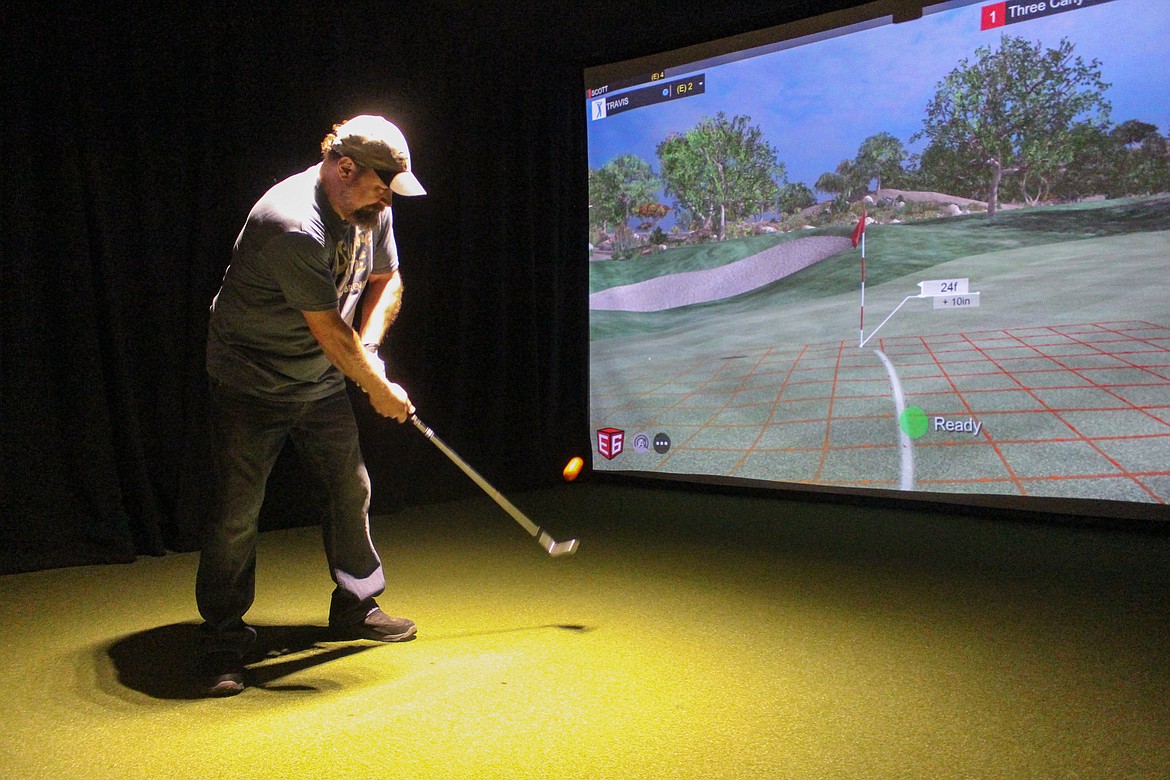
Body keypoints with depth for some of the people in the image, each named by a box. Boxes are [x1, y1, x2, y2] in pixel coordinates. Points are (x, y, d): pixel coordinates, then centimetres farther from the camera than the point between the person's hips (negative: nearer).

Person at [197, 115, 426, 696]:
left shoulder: (371, 208, -3)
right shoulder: (291, 223, -30)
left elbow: (386, 282, 7)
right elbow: (329, 330, -26)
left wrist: (367, 344, -11)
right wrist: (378, 387, -15)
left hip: (322, 380, 8)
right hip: (250, 382, -7)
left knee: (351, 488, 9)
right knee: (237, 511, -3)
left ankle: (356, 607, 25)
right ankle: (223, 638, 13)